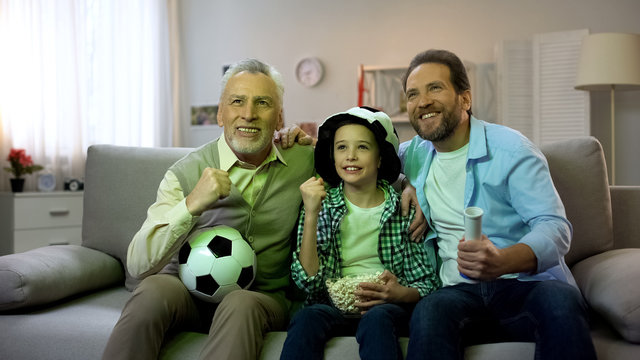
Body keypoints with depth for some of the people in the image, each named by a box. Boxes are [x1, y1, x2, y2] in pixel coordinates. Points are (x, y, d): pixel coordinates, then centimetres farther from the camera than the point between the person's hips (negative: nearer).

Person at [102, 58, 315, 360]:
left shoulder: (305, 162, -2)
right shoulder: (185, 173, -9)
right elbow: (138, 264, -16)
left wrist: (309, 140, 0)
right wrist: (191, 204, -31)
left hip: (262, 297, 1)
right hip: (189, 292, 0)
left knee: (240, 304, -34)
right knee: (154, 289, -32)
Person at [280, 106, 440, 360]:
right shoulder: (321, 205, 5)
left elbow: (428, 283, 6)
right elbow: (308, 281, -5)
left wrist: (401, 294, -17)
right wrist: (311, 215, -13)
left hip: (386, 305, 0)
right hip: (332, 303, 1)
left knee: (376, 320, -34)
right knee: (305, 319, -32)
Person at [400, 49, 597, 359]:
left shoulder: (510, 149, -2)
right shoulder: (414, 153, 14)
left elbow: (555, 228, -10)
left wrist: (501, 261, -34)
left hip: (524, 283, -2)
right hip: (459, 290, 2)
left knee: (560, 301, -38)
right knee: (428, 312, -35)